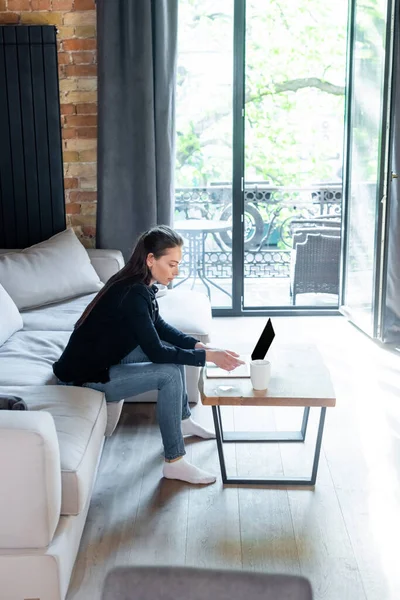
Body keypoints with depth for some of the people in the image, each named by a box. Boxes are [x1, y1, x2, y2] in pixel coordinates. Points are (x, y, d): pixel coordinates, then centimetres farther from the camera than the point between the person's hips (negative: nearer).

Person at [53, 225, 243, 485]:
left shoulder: (139, 285, 1)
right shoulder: (133, 294, -27)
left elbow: (160, 327, 14)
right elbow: (155, 353, -25)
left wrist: (199, 345, 1)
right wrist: (208, 357, -21)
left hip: (106, 359, 10)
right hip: (85, 376, -10)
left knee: (175, 350, 11)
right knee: (169, 373, -18)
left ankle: (183, 420, 27)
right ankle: (174, 462, -11)